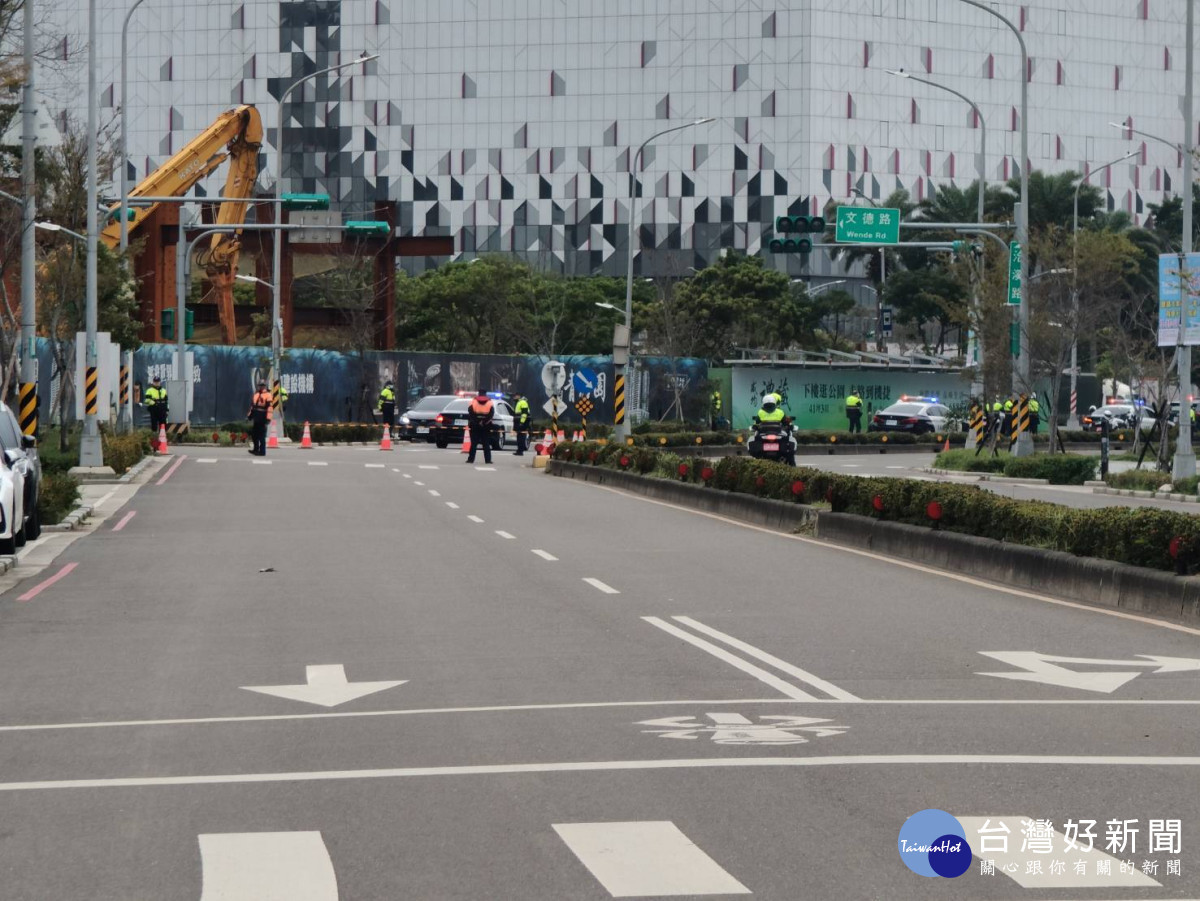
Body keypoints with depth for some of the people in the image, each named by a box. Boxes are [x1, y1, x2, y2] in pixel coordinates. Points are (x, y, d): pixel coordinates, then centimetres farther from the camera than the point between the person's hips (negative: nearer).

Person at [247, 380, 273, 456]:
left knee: (262, 435, -4)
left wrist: (268, 418, -21)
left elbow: (269, 407, -15)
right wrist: (249, 415, 21)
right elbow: (252, 405, 22)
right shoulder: (256, 394, 15)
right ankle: (256, 449, 23)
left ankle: (262, 451, 1)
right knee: (254, 433, 11)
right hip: (256, 416, 7)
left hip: (262, 417, -7)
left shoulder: (267, 395, -8)